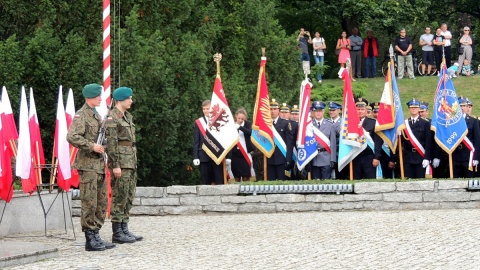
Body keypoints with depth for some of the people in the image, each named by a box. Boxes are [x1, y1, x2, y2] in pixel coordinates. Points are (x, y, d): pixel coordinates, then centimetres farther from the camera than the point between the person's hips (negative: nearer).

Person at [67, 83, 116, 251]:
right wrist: (91, 146, -21)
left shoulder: (97, 115, 19)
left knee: (101, 203, 10)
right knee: (90, 203, -6)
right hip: (88, 165, -9)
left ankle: (96, 236, 17)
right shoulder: (81, 115, -9)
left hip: (100, 164, 9)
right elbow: (72, 137, -21)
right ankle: (90, 239, -3)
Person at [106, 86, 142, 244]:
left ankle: (124, 230, 16)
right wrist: (115, 165, -20)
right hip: (121, 163, -9)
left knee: (129, 198, 11)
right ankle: (117, 233, -3)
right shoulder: (112, 118, -11)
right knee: (119, 197, -7)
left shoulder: (128, 117, 18)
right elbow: (111, 143, -16)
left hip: (131, 163, 9)